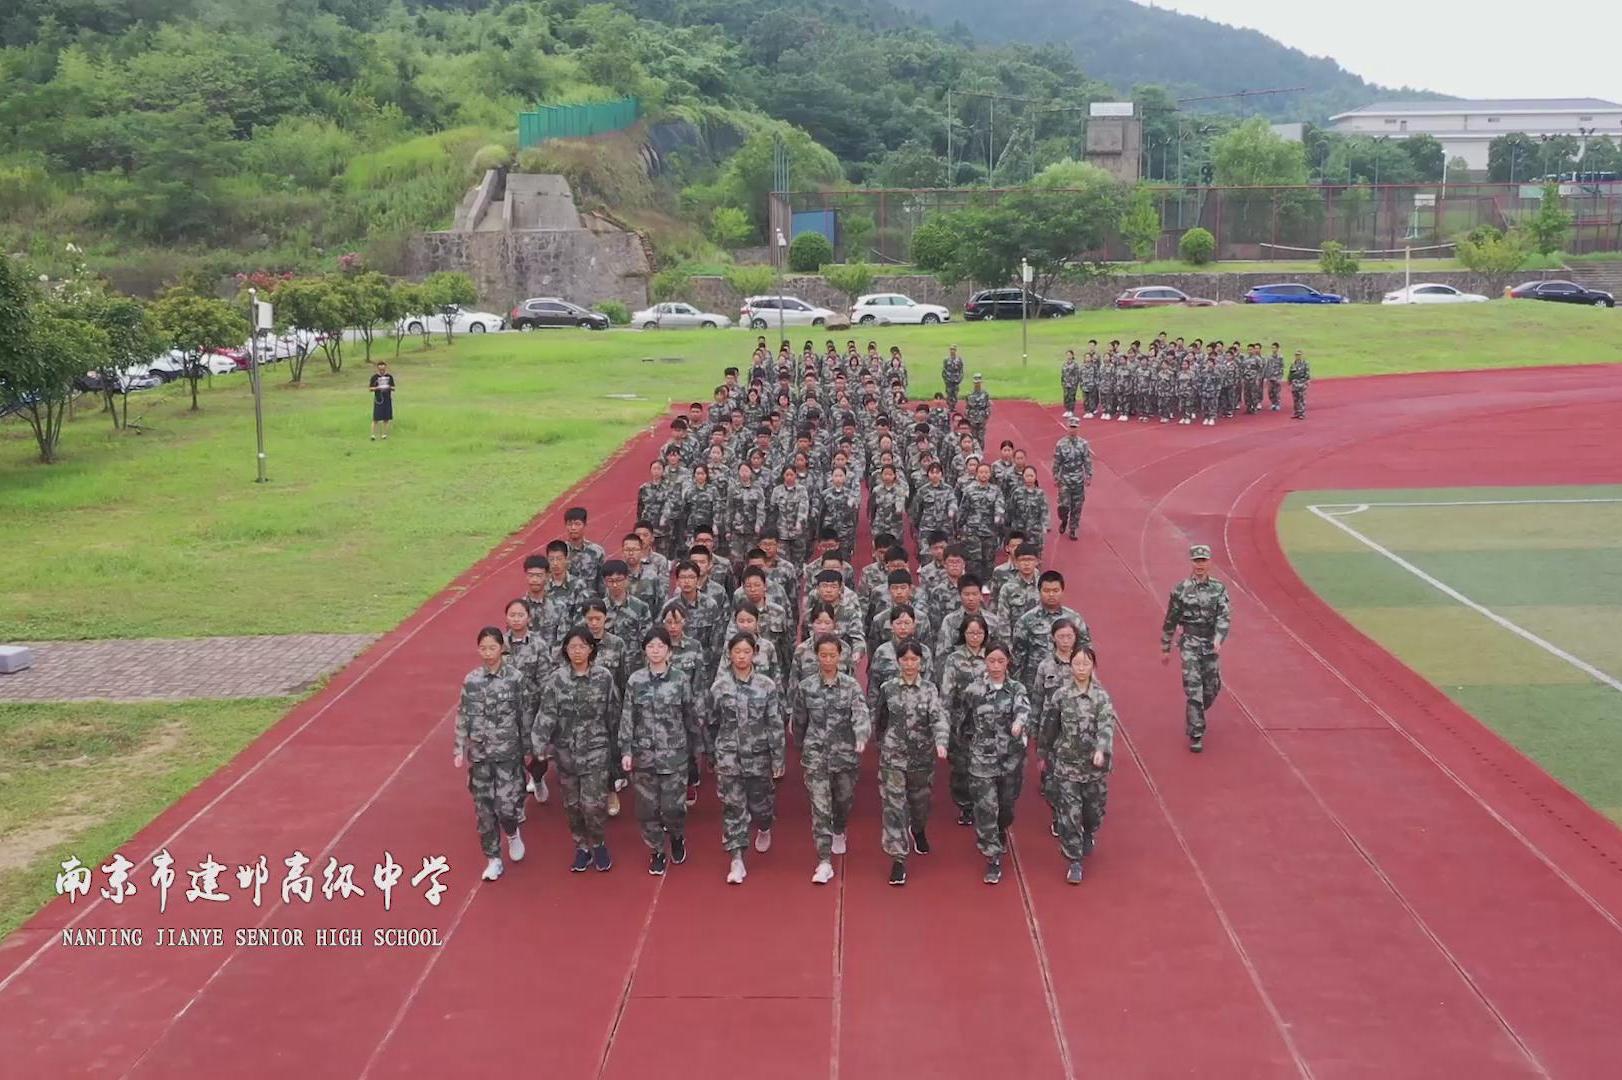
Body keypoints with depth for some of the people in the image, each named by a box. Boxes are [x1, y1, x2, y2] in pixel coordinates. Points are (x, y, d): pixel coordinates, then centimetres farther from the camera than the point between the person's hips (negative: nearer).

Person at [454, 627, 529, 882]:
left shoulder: (515, 678, -6)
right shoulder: (471, 680, -1)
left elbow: (524, 715, -1)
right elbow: (463, 717, 3)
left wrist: (528, 748, 2)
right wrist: (459, 750, 0)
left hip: (507, 752, -2)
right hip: (479, 753, 2)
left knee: (506, 805, -8)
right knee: (484, 808, 6)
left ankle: (513, 833, 26)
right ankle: (493, 859, 19)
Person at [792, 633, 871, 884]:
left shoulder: (851, 686, -5)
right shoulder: (805, 687, -1)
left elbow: (861, 714, -18)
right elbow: (799, 722, 10)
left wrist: (861, 737, -36)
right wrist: (802, 748, 18)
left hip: (845, 753, 1)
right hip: (816, 755, -1)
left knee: (844, 800, 18)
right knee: (820, 807, -7)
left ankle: (838, 832, 51)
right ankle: (824, 862, -6)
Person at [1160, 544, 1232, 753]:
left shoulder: (1219, 589, 1)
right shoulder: (1181, 589, -3)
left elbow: (1224, 617, -8)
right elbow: (1170, 620, 5)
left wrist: (1218, 640, -26)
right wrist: (1165, 649, 8)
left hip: (1212, 645, 3)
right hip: (1190, 644, -3)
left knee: (1212, 689, 11)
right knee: (1194, 689, -10)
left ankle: (1193, 717, 39)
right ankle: (1195, 736, -7)